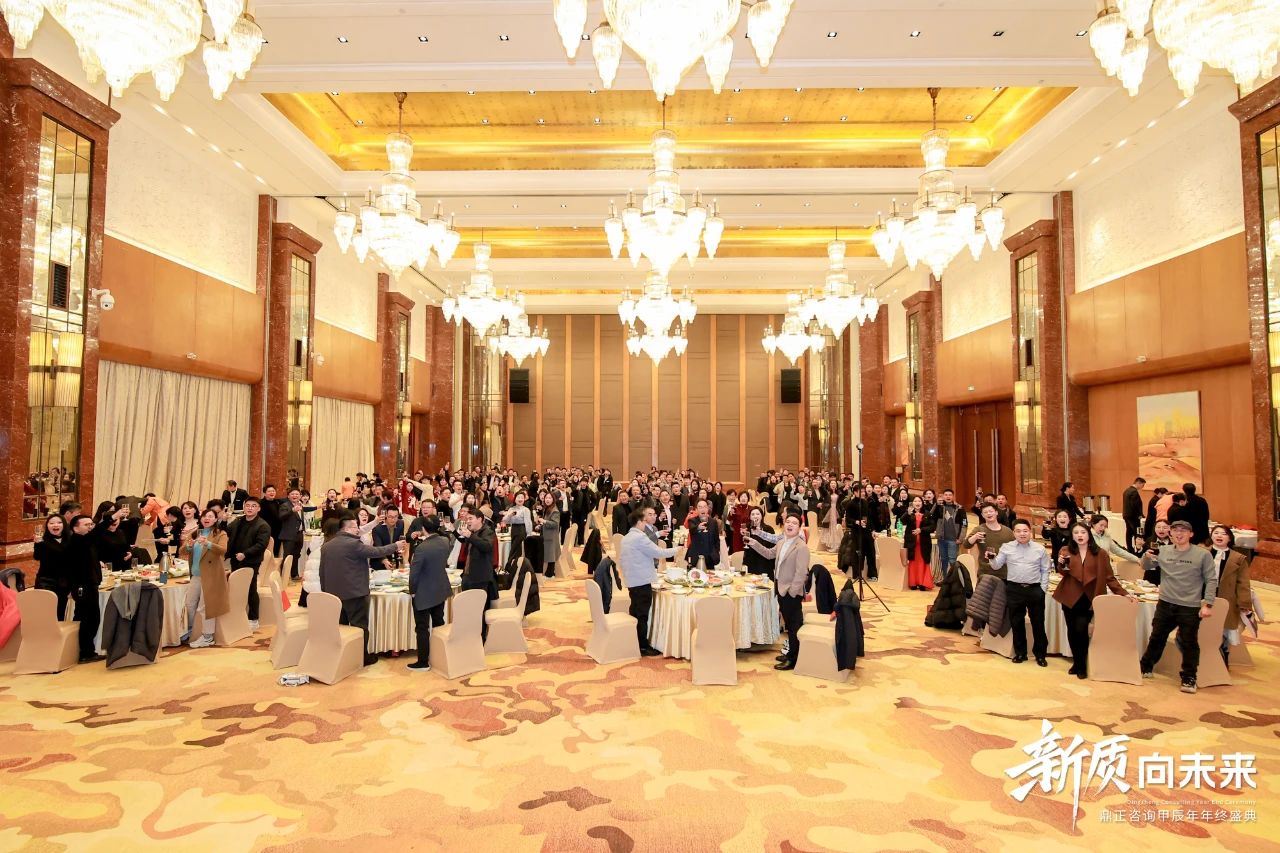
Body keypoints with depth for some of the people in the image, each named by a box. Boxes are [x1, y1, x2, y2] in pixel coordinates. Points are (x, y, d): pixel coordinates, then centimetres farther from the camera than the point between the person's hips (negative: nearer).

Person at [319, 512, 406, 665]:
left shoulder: (326, 546, 9)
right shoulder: (353, 543, -16)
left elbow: (322, 571, 14)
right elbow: (375, 552, -12)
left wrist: (325, 591, 21)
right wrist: (395, 546, 1)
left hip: (334, 593, 7)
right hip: (354, 592, -7)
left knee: (339, 626, 17)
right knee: (359, 626, 3)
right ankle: (362, 657, 10)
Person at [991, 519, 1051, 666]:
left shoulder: (1040, 549, 3)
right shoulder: (1006, 547, 3)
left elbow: (1045, 571, 7)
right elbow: (997, 566, 4)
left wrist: (1043, 588, -1)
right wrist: (992, 558, -17)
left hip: (1035, 590, 0)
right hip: (1014, 589, 1)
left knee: (1038, 622, 5)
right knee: (1016, 622, 8)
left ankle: (1040, 654, 19)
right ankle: (1020, 653, 20)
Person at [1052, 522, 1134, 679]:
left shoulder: (1100, 554, 0)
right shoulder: (1065, 551, 2)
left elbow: (1109, 577, 2)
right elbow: (1063, 572, -5)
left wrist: (1124, 594, -7)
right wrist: (1061, 564, -26)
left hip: (1089, 598, -2)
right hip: (1069, 597, 2)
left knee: (1081, 629, -12)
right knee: (1071, 630, 8)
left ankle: (1082, 665, 6)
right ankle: (1076, 662, 26)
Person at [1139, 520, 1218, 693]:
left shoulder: (1202, 554, -6)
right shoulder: (1163, 551, 2)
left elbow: (1211, 580, -4)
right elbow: (1145, 567, 13)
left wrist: (1207, 604, -10)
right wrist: (1147, 556, -10)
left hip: (1190, 607, -3)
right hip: (1165, 604, 3)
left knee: (1189, 643, 4)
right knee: (1157, 638, 15)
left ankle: (1189, 678, 18)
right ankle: (1146, 668, 30)